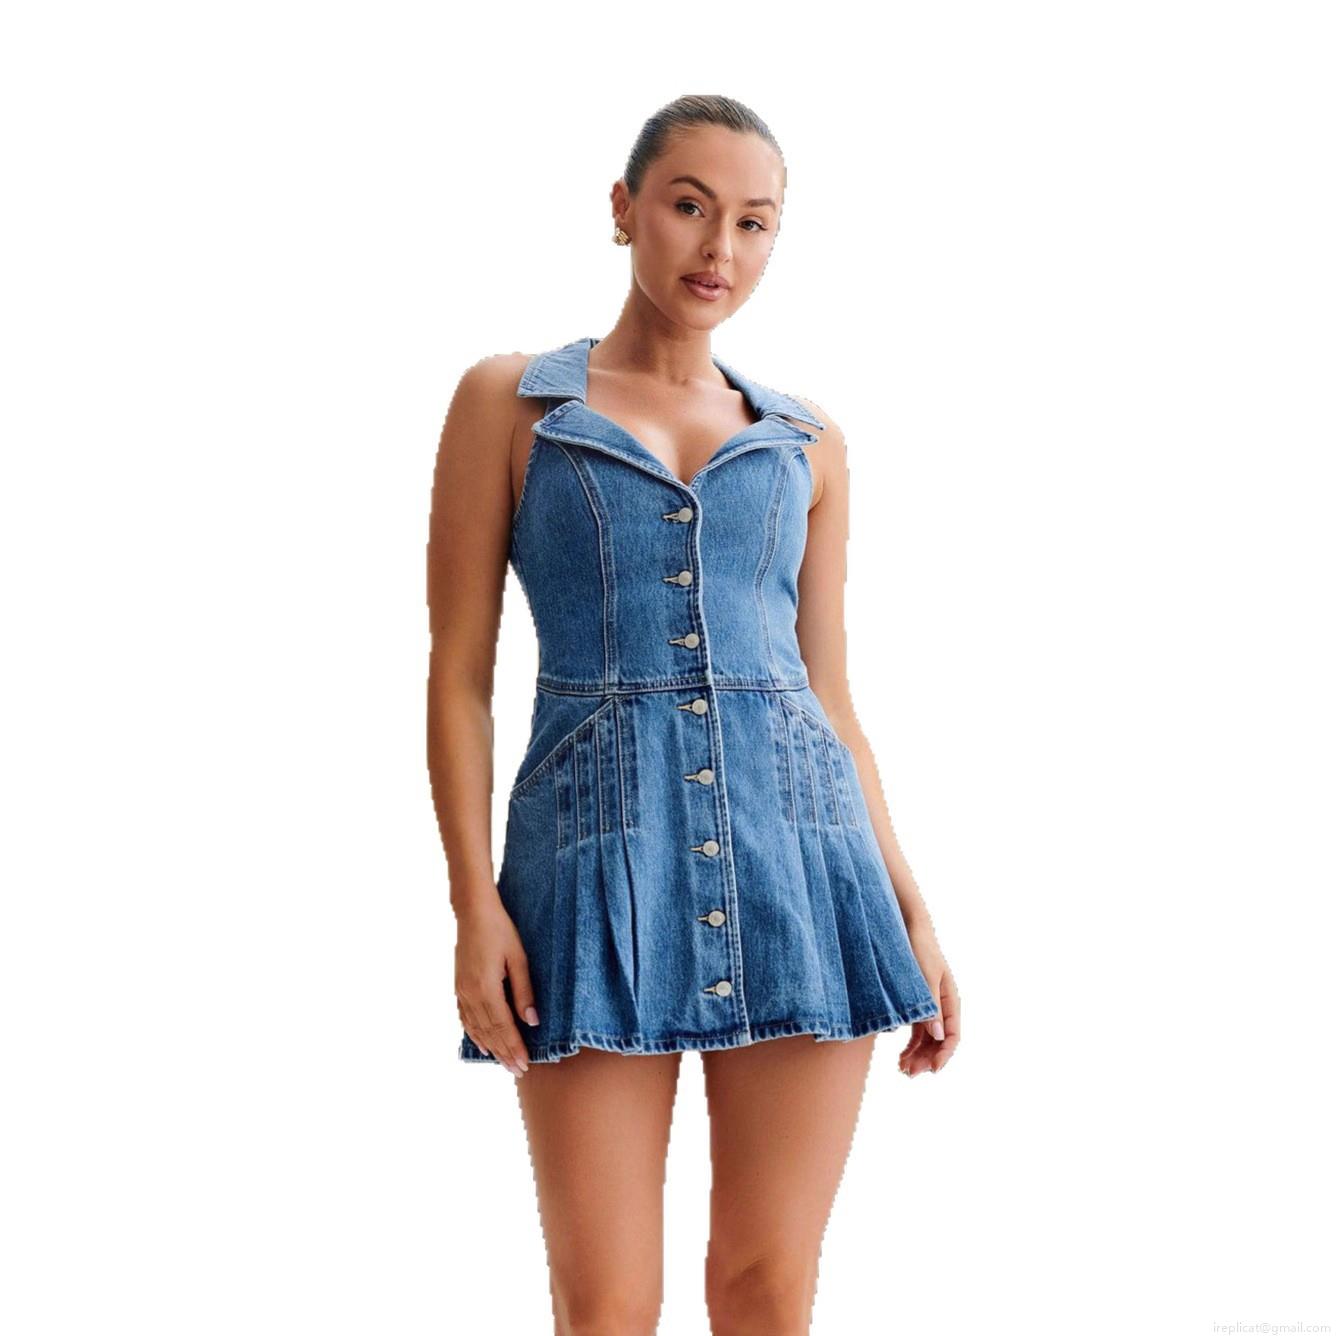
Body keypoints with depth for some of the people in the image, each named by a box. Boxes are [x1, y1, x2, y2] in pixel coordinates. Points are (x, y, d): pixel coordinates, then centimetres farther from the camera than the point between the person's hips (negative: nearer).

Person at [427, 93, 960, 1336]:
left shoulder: (807, 442, 14)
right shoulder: (508, 400, 5)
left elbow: (827, 692, 16)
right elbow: (458, 670, 2)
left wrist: (911, 913, 10)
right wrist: (474, 904, -8)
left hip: (796, 851, 3)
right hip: (598, 853, -2)